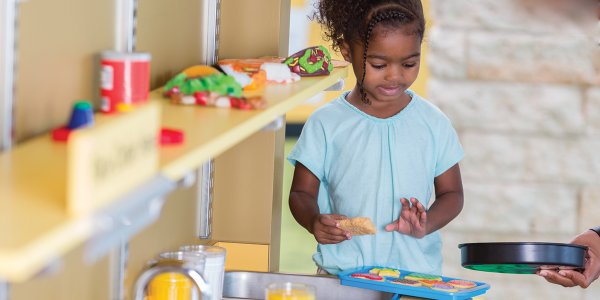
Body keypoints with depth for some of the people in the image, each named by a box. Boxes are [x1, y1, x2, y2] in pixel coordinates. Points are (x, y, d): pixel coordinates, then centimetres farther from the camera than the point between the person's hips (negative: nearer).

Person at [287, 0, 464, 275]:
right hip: (341, 272, 0)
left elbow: (451, 193, 14)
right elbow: (301, 193, 8)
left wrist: (426, 224, -7)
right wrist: (314, 222, -14)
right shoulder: (326, 124, 3)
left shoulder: (433, 123, 7)